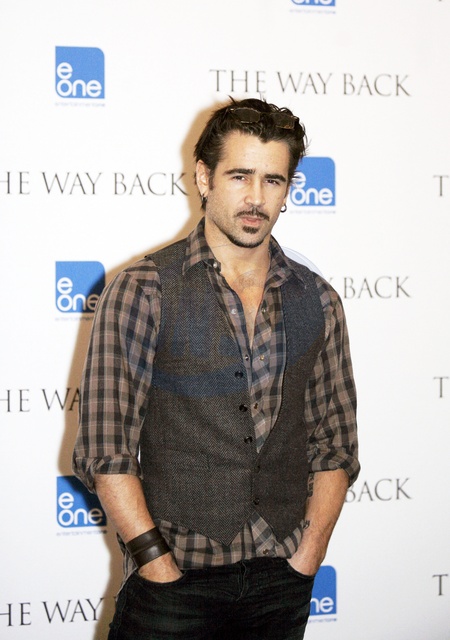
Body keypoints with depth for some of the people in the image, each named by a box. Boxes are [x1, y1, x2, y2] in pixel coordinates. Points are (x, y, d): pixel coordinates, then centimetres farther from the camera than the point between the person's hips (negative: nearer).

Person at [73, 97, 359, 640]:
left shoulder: (318, 302, 5)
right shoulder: (142, 292, -6)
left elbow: (335, 447, 8)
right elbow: (104, 452, -9)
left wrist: (305, 559, -2)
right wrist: (160, 567, -13)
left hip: (283, 582, 3)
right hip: (173, 581, -3)